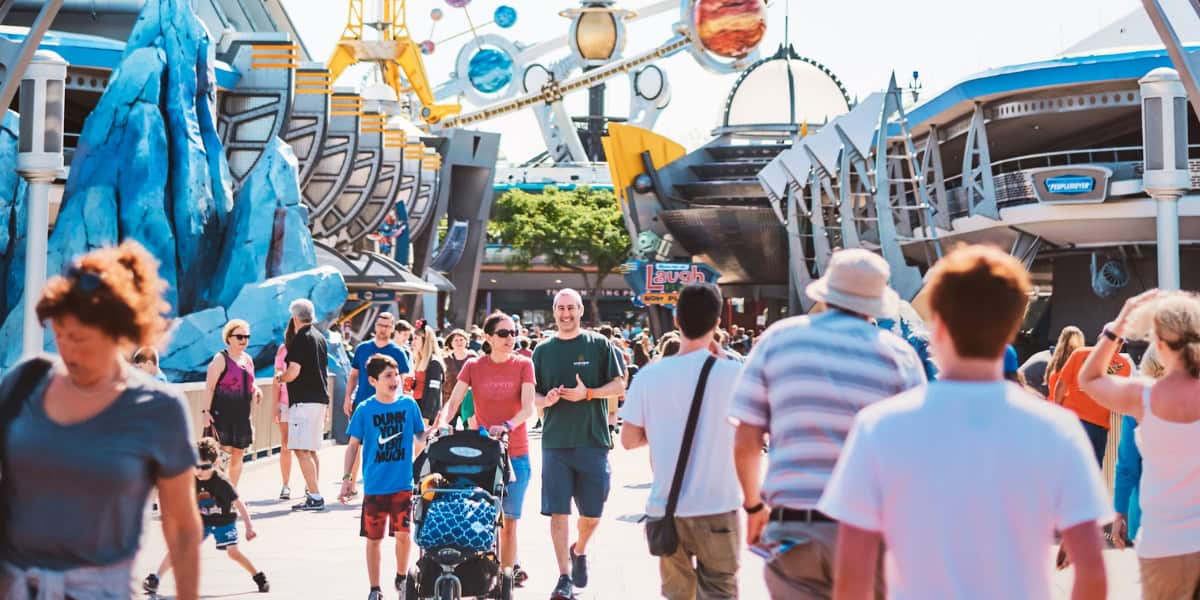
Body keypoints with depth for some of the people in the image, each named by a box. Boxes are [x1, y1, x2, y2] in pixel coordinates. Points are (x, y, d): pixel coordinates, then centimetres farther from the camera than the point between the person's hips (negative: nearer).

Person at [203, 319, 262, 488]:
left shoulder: (248, 359, 13)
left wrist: (256, 390, 4)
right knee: (224, 451, -13)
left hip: (242, 414, 7)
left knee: (238, 455, 9)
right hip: (222, 413, -7)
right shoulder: (221, 359, -7)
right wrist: (207, 410, -19)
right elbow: (209, 387, -11)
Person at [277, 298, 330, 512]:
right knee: (311, 450, 16)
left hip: (304, 401, -9)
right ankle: (313, 493, 20)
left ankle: (315, 497, -16)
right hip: (320, 398, 9)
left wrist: (279, 377, 2)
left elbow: (293, 372, -17)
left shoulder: (300, 339, -12)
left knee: (301, 450, -10)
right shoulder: (320, 337, 15)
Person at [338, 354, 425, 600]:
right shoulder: (365, 410, -4)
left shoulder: (409, 404, -1)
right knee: (374, 538, 6)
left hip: (404, 484, 0)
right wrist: (347, 478, -5)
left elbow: (420, 437, 10)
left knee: (403, 533, 1)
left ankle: (402, 579, 26)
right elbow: (353, 445, 1)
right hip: (374, 485, 0)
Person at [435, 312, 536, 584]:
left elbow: (528, 407, -10)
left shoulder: (523, 364, 0)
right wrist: (440, 424, -22)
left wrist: (507, 426, -28)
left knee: (509, 519, 3)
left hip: (515, 453, 0)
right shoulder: (473, 366, 4)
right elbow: (453, 402, -3)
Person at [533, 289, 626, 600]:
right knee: (558, 511, -3)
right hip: (556, 442, 1)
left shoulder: (599, 345, 3)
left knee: (592, 513, 6)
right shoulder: (543, 350, 9)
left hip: (593, 440, -1)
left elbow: (619, 385, 0)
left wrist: (587, 394, -15)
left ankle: (579, 551, 36)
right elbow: (532, 395, 12)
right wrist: (545, 399, -11)